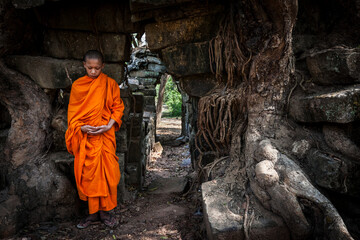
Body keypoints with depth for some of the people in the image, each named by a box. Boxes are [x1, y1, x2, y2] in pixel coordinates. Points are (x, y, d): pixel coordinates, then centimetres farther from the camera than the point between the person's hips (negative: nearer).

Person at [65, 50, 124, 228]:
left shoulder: (110, 84, 1)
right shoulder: (77, 85, 5)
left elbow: (118, 107, 2)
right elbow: (72, 113, 5)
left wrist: (109, 125, -13)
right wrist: (82, 127, -12)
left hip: (104, 135, -1)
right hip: (85, 136, 2)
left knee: (105, 172, 0)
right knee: (88, 174, 5)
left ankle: (105, 212, 15)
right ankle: (93, 213, 18)